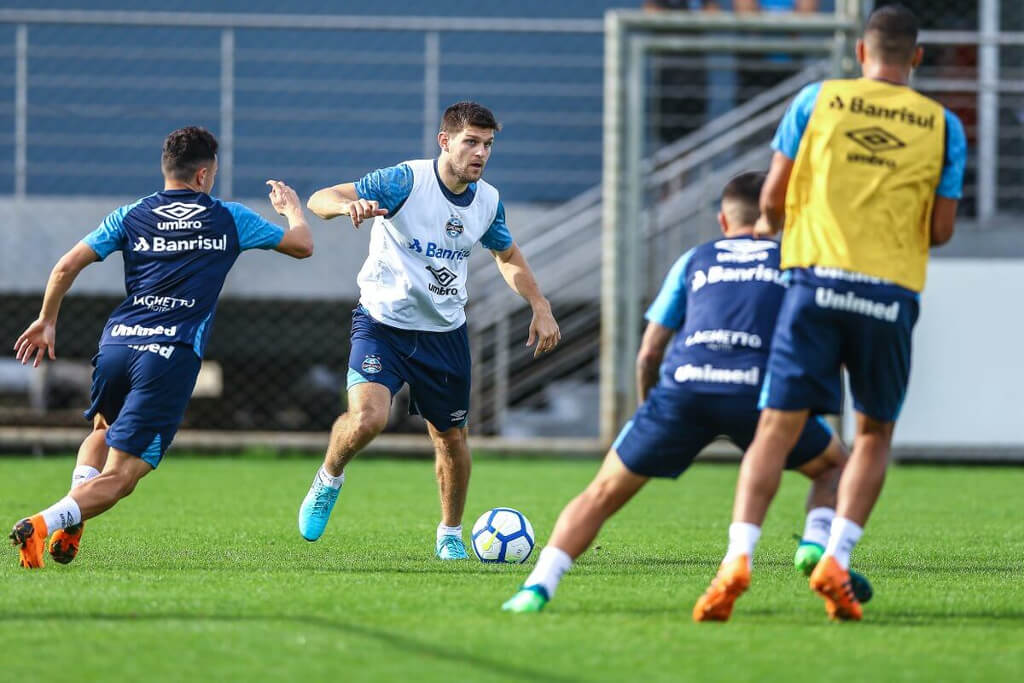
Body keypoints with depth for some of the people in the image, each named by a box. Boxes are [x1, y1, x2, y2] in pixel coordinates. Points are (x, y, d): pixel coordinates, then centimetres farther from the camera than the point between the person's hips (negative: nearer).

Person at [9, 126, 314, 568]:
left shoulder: (131, 216, 12)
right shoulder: (229, 219, 9)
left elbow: (67, 266, 7)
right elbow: (302, 246, 20)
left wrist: (46, 321, 21)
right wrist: (292, 209, 41)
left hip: (117, 343, 4)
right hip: (174, 355, -4)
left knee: (105, 430, 34)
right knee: (120, 477, -6)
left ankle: (69, 524, 10)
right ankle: (43, 524, -30)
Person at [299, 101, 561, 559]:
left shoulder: (487, 201, 0)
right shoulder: (406, 181, -17)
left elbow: (508, 257, 22)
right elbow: (320, 200, -23)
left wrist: (540, 307, 10)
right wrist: (348, 205, -46)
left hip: (444, 331, 5)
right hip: (383, 322, -5)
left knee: (451, 437, 9)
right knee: (368, 418, -26)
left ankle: (450, 534, 32)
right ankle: (328, 481, 6)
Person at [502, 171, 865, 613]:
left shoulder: (695, 261, 27)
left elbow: (648, 353, 24)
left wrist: (648, 405, 39)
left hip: (684, 384, 1)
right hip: (759, 388, -1)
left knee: (603, 494, 11)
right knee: (835, 466, 25)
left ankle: (537, 586, -5)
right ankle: (816, 545, -2)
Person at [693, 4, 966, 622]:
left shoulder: (817, 100, 6)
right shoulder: (943, 126, 7)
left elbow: (773, 198, 6)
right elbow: (942, 230, 6)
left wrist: (769, 227, 29)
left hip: (818, 276, 0)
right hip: (891, 292, 0)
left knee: (779, 427, -3)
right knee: (875, 434, 15)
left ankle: (739, 557, -19)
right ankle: (837, 560, 0)